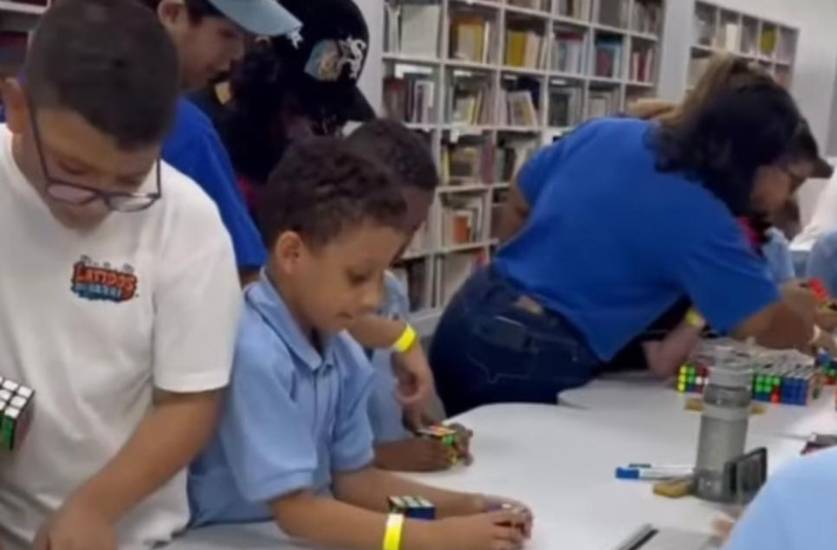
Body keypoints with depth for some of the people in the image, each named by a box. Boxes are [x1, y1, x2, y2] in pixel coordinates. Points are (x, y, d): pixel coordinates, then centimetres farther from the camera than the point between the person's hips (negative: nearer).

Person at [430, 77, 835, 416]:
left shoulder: (605, 133, 4)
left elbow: (520, 196, 17)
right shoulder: (701, 220, -15)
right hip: (532, 362, -7)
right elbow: (767, 327, -11)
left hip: (469, 320, 7)